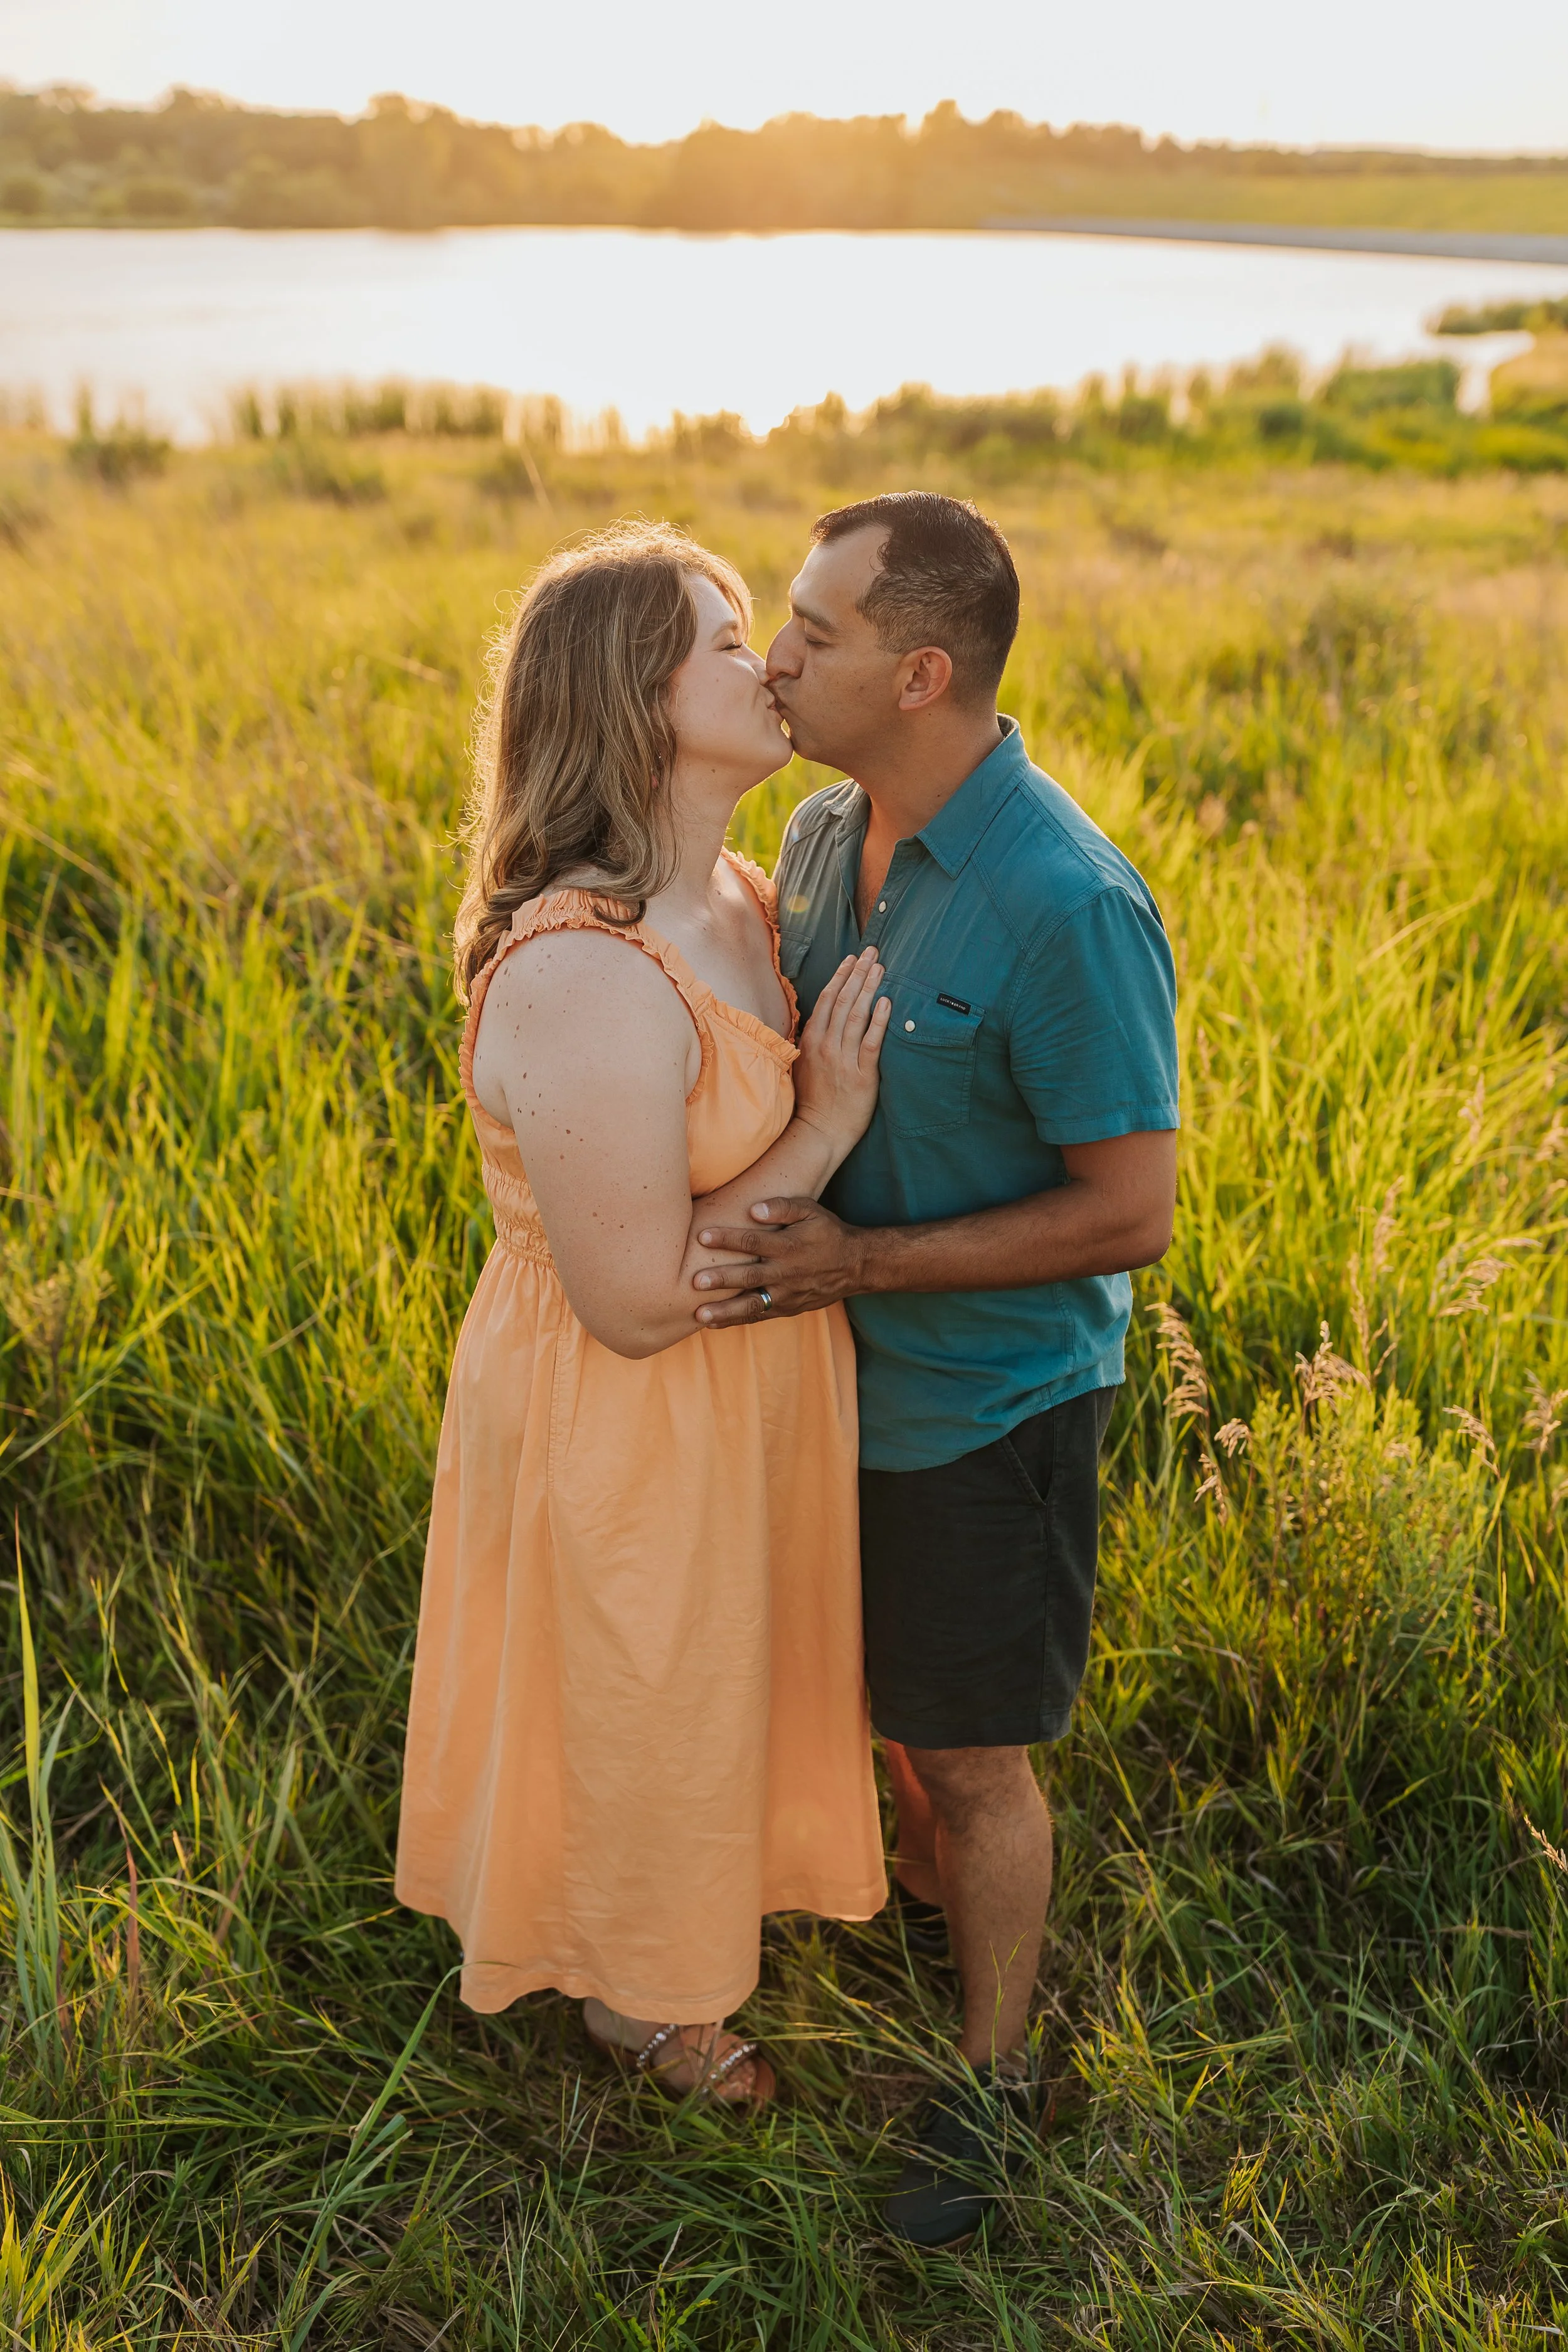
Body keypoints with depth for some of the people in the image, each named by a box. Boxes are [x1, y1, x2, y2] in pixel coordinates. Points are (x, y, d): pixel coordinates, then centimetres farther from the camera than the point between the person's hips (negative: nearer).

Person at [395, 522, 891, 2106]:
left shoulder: (734, 893, -4)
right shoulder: (585, 981, -33)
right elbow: (639, 1301, -28)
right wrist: (825, 1131, -24)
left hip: (747, 1393, 8)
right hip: (626, 1430, -8)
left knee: (722, 1678, 30)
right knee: (639, 1713, 18)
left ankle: (695, 1904, 58)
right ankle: (626, 1986, 48)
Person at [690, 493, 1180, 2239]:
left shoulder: (1068, 906, -28)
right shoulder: (821, 833, -4)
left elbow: (1131, 1213, -23)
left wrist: (863, 1262, -24)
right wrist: (750, 1203, -5)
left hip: (987, 1401, -7)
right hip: (850, 1366, 7)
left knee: (973, 1755, 9)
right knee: (890, 1694, 26)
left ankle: (991, 2072, 32)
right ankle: (925, 1900, 53)